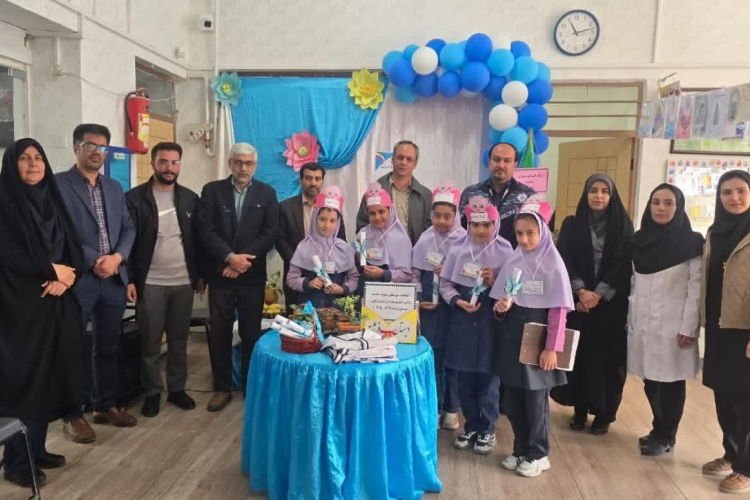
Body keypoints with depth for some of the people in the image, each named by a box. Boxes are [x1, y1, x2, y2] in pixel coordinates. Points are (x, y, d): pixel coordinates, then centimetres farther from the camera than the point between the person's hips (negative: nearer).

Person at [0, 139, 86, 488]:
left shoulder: (52, 201, 13)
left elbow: (74, 248, 8)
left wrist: (64, 276, -10)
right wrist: (52, 270, -10)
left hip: (55, 303, 6)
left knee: (49, 376, 8)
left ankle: (36, 450, 22)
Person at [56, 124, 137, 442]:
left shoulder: (114, 187, 15)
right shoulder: (58, 184, -5)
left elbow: (128, 228, 11)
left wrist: (117, 257, -6)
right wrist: (94, 261, -15)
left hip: (114, 279, 6)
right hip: (78, 280, -5)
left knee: (108, 347, 14)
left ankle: (105, 406, 28)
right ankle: (73, 415, 18)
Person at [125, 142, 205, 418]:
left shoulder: (190, 198, 6)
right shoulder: (135, 197, -4)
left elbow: (198, 238, 9)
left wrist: (201, 275, 7)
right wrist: (129, 279, -10)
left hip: (184, 282, 3)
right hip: (150, 283, -3)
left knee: (179, 341, 12)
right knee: (150, 343, 6)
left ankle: (177, 388, 25)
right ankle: (152, 392, 21)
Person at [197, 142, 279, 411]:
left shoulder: (267, 193, 5)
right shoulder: (212, 190, 4)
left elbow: (270, 233, -3)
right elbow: (206, 230, -5)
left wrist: (244, 259, -12)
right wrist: (230, 257, -16)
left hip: (252, 275, 0)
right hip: (220, 273, 0)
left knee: (251, 333, 6)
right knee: (219, 333, 5)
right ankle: (222, 388, 18)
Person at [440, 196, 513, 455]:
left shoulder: (505, 252, -6)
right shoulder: (458, 250, -1)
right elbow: (445, 284, 3)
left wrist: (495, 282, -20)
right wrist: (459, 301, -13)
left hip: (492, 322, -2)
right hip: (463, 322, 2)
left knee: (488, 380, 8)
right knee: (465, 380, 13)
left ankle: (487, 430, 28)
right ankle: (472, 426, 34)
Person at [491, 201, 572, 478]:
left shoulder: (553, 264, -10)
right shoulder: (513, 262, 4)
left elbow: (559, 310, -11)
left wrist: (552, 348, -14)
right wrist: (500, 306, -12)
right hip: (512, 340, 5)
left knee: (536, 401, 6)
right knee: (512, 400, 10)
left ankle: (538, 454, 22)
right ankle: (520, 449, 28)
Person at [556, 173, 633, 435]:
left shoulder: (623, 225, 2)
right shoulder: (571, 224, 5)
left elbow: (624, 265, -5)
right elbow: (563, 261, -3)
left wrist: (598, 295, -14)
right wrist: (581, 291, -16)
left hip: (611, 304, -1)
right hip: (577, 302, 1)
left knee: (608, 357, 2)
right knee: (579, 355, 3)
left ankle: (603, 414, 15)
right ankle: (580, 410, 17)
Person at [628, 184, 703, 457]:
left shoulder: (691, 242, -5)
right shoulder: (641, 239, 8)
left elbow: (696, 288, -9)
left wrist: (689, 328, -13)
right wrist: (631, 319, 10)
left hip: (673, 326, -4)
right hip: (643, 323, 4)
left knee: (671, 382, 4)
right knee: (651, 381, 11)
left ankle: (665, 437, 20)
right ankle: (659, 429, 30)